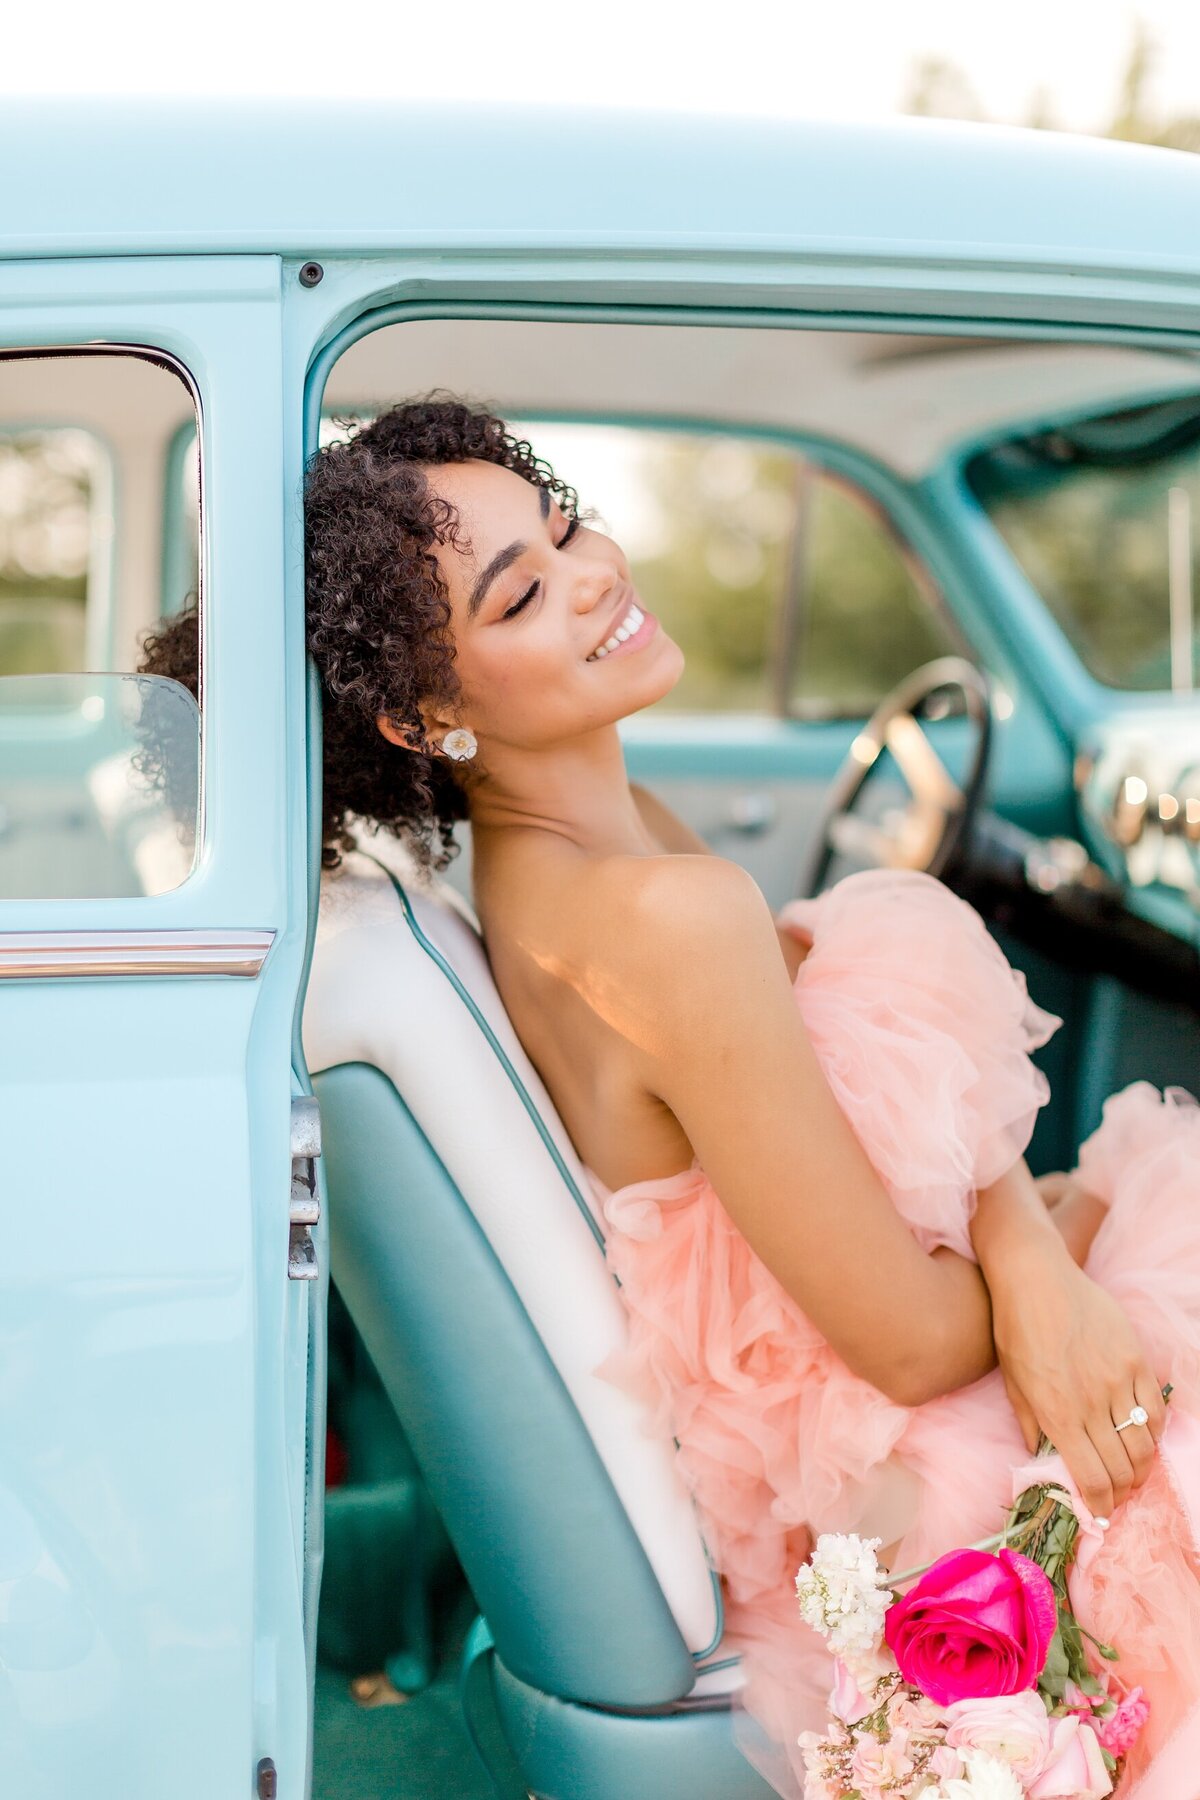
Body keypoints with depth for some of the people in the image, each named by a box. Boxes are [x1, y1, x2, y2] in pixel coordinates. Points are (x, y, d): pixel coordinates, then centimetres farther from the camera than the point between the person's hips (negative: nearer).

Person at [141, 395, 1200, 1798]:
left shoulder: (562, 844, -2)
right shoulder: (667, 919, -29)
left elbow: (929, 1070, 0)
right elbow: (913, 1342, -24)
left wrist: (1031, 1267, -19)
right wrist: (1087, 1204, -6)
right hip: (900, 1491, -7)